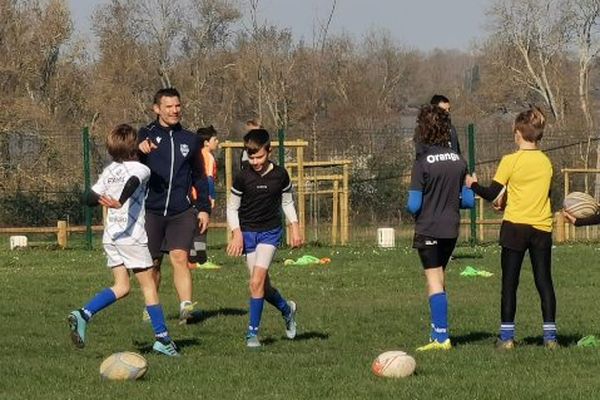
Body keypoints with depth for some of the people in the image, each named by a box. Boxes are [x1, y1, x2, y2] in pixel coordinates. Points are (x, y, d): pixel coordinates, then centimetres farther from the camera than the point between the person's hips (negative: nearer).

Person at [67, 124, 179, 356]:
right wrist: (120, 202, -39)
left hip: (110, 236, 6)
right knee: (148, 286, 3)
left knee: (121, 286, 10)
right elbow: (132, 183, -27)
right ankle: (162, 338, 6)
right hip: (132, 236, -6)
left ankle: (83, 315, -10)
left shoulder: (109, 171, 12)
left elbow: (90, 199, 9)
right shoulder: (140, 169, -5)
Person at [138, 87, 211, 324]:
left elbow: (199, 177, 19)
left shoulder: (189, 140, 11)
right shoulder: (146, 136, 3)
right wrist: (140, 149, -37)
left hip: (182, 212, 1)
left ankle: (186, 306, -26)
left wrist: (204, 208, 11)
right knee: (153, 263, 7)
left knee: (180, 257, -15)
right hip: (151, 210, 0)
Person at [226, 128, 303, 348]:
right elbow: (232, 208, 1)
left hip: (270, 232, -1)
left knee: (257, 281, -17)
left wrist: (295, 227, 8)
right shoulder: (243, 178, -6)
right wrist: (237, 234, -9)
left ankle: (253, 332, -11)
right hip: (248, 232, 1)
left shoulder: (280, 175, -4)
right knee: (261, 284, 5)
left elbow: (287, 202, 13)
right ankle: (287, 309, 36)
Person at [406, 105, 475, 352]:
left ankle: (441, 337, -9)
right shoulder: (459, 161, 1)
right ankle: (438, 331, 22)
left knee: (434, 280, -4)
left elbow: (414, 205, -16)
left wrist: (409, 207, 6)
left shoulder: (422, 163, -15)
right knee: (439, 278, 18)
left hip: (428, 229, -5)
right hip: (451, 229, 5)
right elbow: (469, 200, 3)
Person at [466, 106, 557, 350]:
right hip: (542, 228, 3)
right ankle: (550, 336, 1)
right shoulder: (546, 162, 5)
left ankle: (507, 336, 2)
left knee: (509, 283, 4)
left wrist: (473, 185, 13)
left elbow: (492, 194, -6)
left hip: (515, 226, -3)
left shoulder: (511, 161, -9)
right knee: (544, 282, 6)